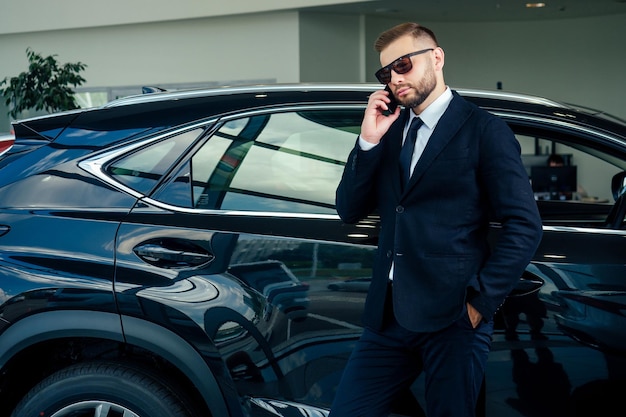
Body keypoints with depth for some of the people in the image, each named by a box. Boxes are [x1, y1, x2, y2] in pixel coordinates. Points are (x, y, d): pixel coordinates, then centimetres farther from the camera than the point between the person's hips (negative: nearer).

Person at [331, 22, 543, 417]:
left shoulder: (483, 129, -3)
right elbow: (350, 211, 8)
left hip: (453, 320, -5)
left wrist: (481, 300, -11)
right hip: (388, 315, 5)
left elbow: (524, 225, -7)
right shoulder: (390, 129, 13)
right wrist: (368, 141, -5)